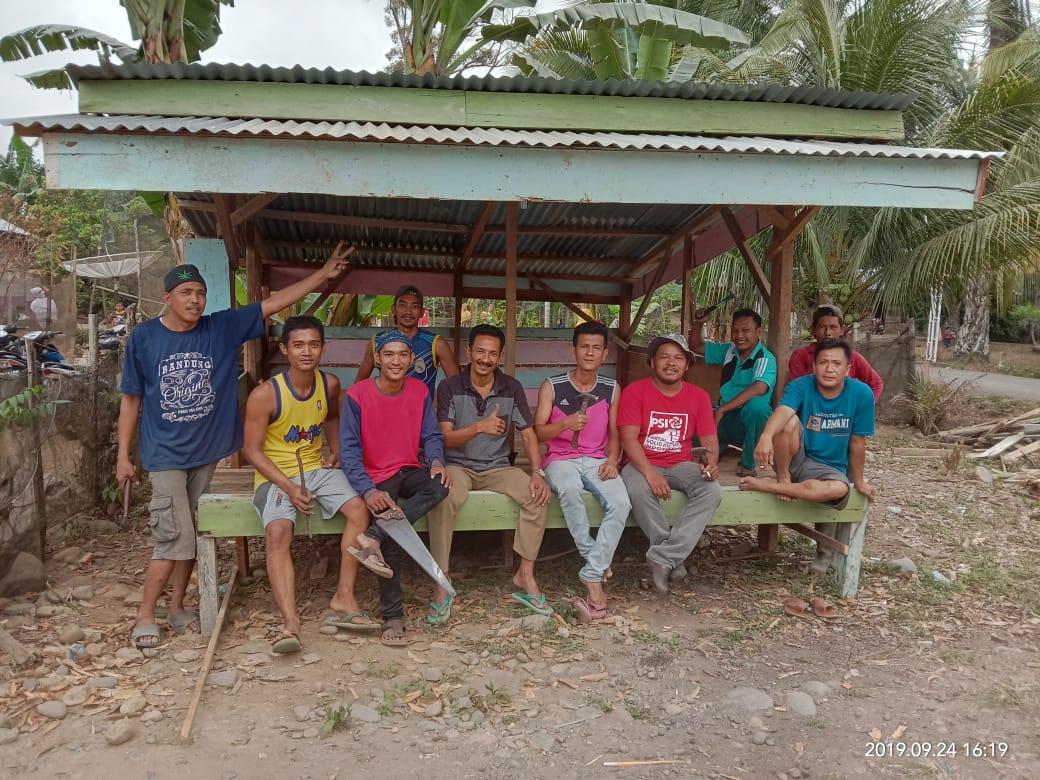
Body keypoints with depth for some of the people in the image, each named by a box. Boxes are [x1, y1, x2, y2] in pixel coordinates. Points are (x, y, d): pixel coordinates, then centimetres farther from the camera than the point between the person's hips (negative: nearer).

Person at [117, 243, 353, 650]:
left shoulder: (223, 328, -2)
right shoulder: (143, 336, -5)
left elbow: (275, 302, -3)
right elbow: (131, 399, 1)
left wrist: (323, 273, -7)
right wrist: (123, 454, 1)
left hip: (206, 451, 3)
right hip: (165, 453, -3)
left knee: (190, 535, 12)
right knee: (175, 537, -7)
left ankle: (176, 607, 27)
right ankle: (145, 616, 9)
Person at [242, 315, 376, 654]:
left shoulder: (330, 384, -1)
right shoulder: (265, 394, -16)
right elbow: (252, 449, -12)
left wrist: (336, 452, 7)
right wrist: (288, 487, -21)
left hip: (316, 468, 4)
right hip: (275, 474, -4)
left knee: (359, 509, -20)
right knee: (278, 532, -30)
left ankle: (344, 599, -13)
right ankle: (290, 622, -32)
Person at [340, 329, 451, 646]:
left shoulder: (419, 391, 3)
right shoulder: (357, 395, -9)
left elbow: (431, 435, 5)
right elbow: (349, 450, -12)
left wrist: (436, 461, -18)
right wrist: (369, 491, -26)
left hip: (409, 471, 4)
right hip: (376, 478, -4)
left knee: (440, 487, -30)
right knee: (392, 537, -25)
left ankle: (375, 536, -31)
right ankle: (392, 617, -13)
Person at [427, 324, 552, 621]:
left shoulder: (512, 388, 2)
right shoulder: (450, 387, -5)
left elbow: (529, 435, 1)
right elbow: (445, 438, -11)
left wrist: (538, 472, -16)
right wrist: (479, 427, -30)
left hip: (498, 466, 3)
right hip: (457, 466, -2)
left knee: (537, 495, -24)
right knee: (444, 498, -35)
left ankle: (525, 575, -9)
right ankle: (441, 584, -23)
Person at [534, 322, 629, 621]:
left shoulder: (611, 389, 9)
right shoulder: (552, 387, 1)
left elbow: (614, 433, 13)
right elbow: (539, 432, -3)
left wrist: (612, 460, -6)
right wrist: (566, 423, -22)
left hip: (596, 460, 3)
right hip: (560, 459, -2)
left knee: (621, 503, -29)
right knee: (570, 488, -39)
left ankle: (591, 575, -22)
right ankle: (596, 559, -24)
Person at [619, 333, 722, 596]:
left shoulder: (698, 396, 7)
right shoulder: (635, 391, -5)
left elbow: (709, 440, 5)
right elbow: (628, 438, -13)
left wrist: (711, 462, -19)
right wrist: (649, 472, -28)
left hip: (680, 465, 3)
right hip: (642, 464, -3)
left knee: (712, 491, -27)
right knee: (639, 492, -37)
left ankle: (663, 557, -28)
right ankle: (675, 558, -18)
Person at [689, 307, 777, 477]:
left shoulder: (765, 359, -15)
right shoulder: (729, 351, 8)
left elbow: (759, 388, -34)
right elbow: (698, 346, 22)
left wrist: (721, 409, -33)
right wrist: (697, 323, 3)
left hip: (751, 419, -6)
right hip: (727, 418, 6)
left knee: (756, 404, -40)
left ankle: (748, 464, -19)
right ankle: (720, 444, 17)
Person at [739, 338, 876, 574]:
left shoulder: (861, 393, -12)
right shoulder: (801, 386, -15)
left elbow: (857, 442, -5)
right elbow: (782, 411, -36)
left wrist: (859, 480, 2)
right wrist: (767, 436, -56)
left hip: (828, 468, 1)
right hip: (795, 458, -1)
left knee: (839, 489, -35)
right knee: (791, 420, -30)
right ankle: (783, 478, -12)